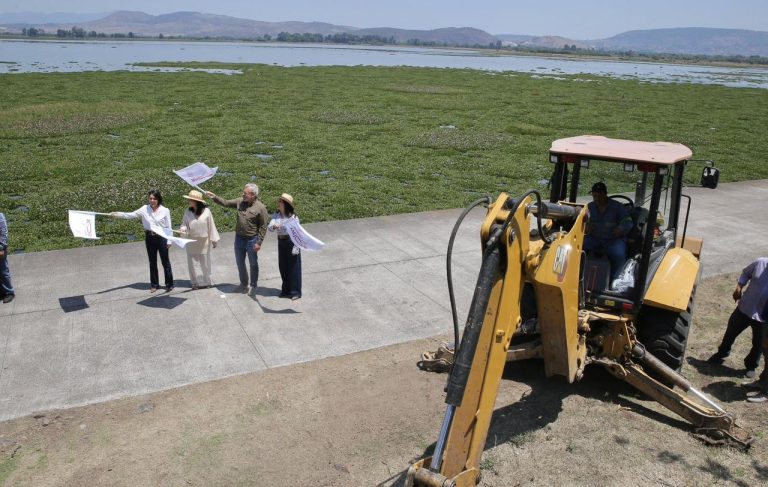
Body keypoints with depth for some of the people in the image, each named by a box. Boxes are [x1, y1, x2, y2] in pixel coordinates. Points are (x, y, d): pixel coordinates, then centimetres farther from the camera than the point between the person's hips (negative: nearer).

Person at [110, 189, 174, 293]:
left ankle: (169, 284, 13)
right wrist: (117, 214, -12)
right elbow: (131, 215, -1)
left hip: (161, 237, -3)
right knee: (152, 262, 12)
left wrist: (169, 241, -6)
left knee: (165, 262, 4)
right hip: (149, 238, 3)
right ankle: (154, 284, 23)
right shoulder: (145, 209, 1)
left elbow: (168, 227, -3)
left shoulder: (165, 210, -6)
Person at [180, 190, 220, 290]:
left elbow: (211, 226, -5)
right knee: (193, 262, 7)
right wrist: (183, 230, -21)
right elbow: (184, 224, 3)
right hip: (191, 242, 2)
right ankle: (196, 282, 19)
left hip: (204, 242, -2)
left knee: (204, 262, 11)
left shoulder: (206, 211, -12)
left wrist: (214, 240, -1)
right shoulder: (188, 212, -6)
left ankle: (205, 281, 25)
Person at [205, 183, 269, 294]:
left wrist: (259, 243, -16)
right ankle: (244, 284, 35)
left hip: (252, 240, -5)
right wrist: (214, 197, -5)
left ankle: (253, 285, 28)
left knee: (253, 264, 11)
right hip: (239, 238, 6)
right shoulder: (240, 201, -2)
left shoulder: (260, 208, -17)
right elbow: (225, 203, 9)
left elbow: (263, 227, -14)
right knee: (240, 263, 17)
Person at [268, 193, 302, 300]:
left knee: (293, 267, 2)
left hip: (291, 242, -6)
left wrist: (296, 248, -16)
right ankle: (286, 290, 30)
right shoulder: (276, 215, 0)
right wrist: (273, 226, -33)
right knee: (283, 267, 14)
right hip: (281, 242, 6)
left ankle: (295, 291, 13)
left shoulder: (293, 217, -16)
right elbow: (269, 226, -10)